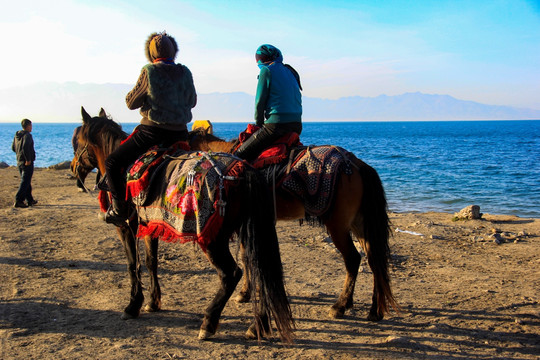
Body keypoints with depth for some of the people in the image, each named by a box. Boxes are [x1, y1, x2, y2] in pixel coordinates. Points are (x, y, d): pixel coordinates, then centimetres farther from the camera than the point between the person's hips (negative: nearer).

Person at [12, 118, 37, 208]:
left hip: (19, 161, 9)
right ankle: (18, 200, -10)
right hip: (27, 163, -9)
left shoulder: (17, 135, 10)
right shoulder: (27, 135, -16)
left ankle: (30, 200, 24)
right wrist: (28, 159, -22)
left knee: (26, 181, 17)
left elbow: (13, 147, 17)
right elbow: (25, 148, -29)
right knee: (25, 182, -5)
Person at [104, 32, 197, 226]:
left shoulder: (149, 71, -8)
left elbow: (131, 102, 0)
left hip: (153, 130, -5)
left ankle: (120, 209, 0)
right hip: (180, 133, 5)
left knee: (112, 162, 6)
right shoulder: (185, 72, 4)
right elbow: (192, 101, 18)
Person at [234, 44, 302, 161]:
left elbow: (260, 101, -4)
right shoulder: (290, 71, 21)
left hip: (277, 123, -8)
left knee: (238, 156, -4)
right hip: (297, 125, 8)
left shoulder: (266, 70, -1)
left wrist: (259, 124, 9)